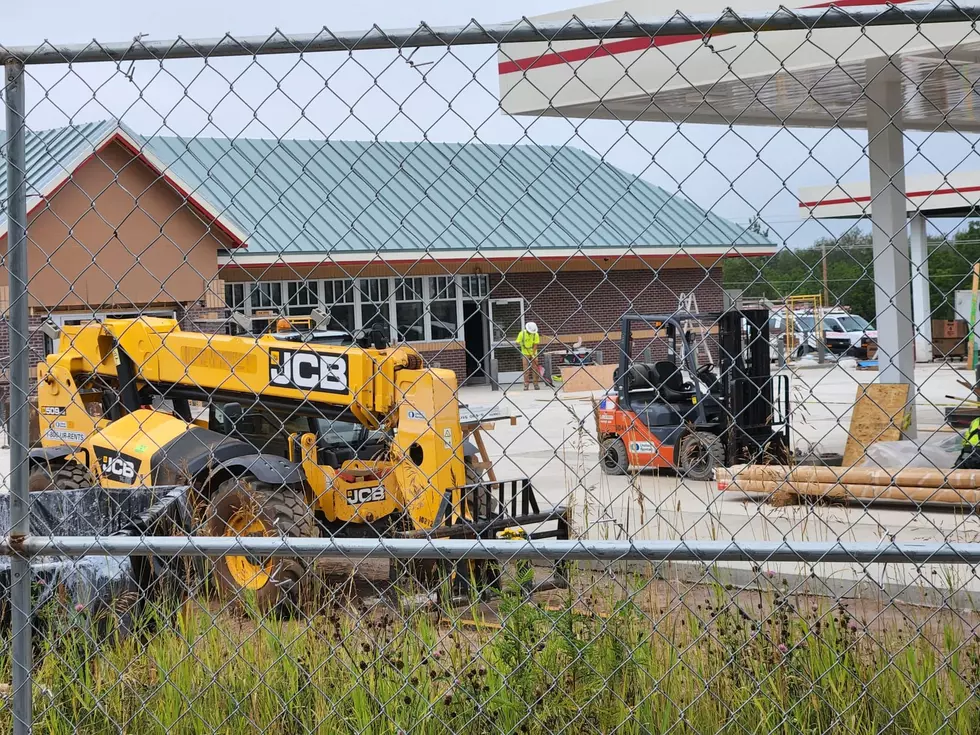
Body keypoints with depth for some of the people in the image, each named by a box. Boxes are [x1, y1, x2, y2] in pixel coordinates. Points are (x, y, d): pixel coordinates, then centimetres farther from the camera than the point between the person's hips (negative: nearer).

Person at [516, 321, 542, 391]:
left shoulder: (536, 334, -8)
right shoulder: (522, 333, -9)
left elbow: (535, 345, -11)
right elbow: (518, 343, -5)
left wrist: (533, 354, -18)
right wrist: (520, 344, -27)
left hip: (533, 353, 1)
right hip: (525, 354, -1)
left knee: (535, 369, 0)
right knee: (526, 369, -4)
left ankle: (536, 384, 6)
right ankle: (526, 384, -2)